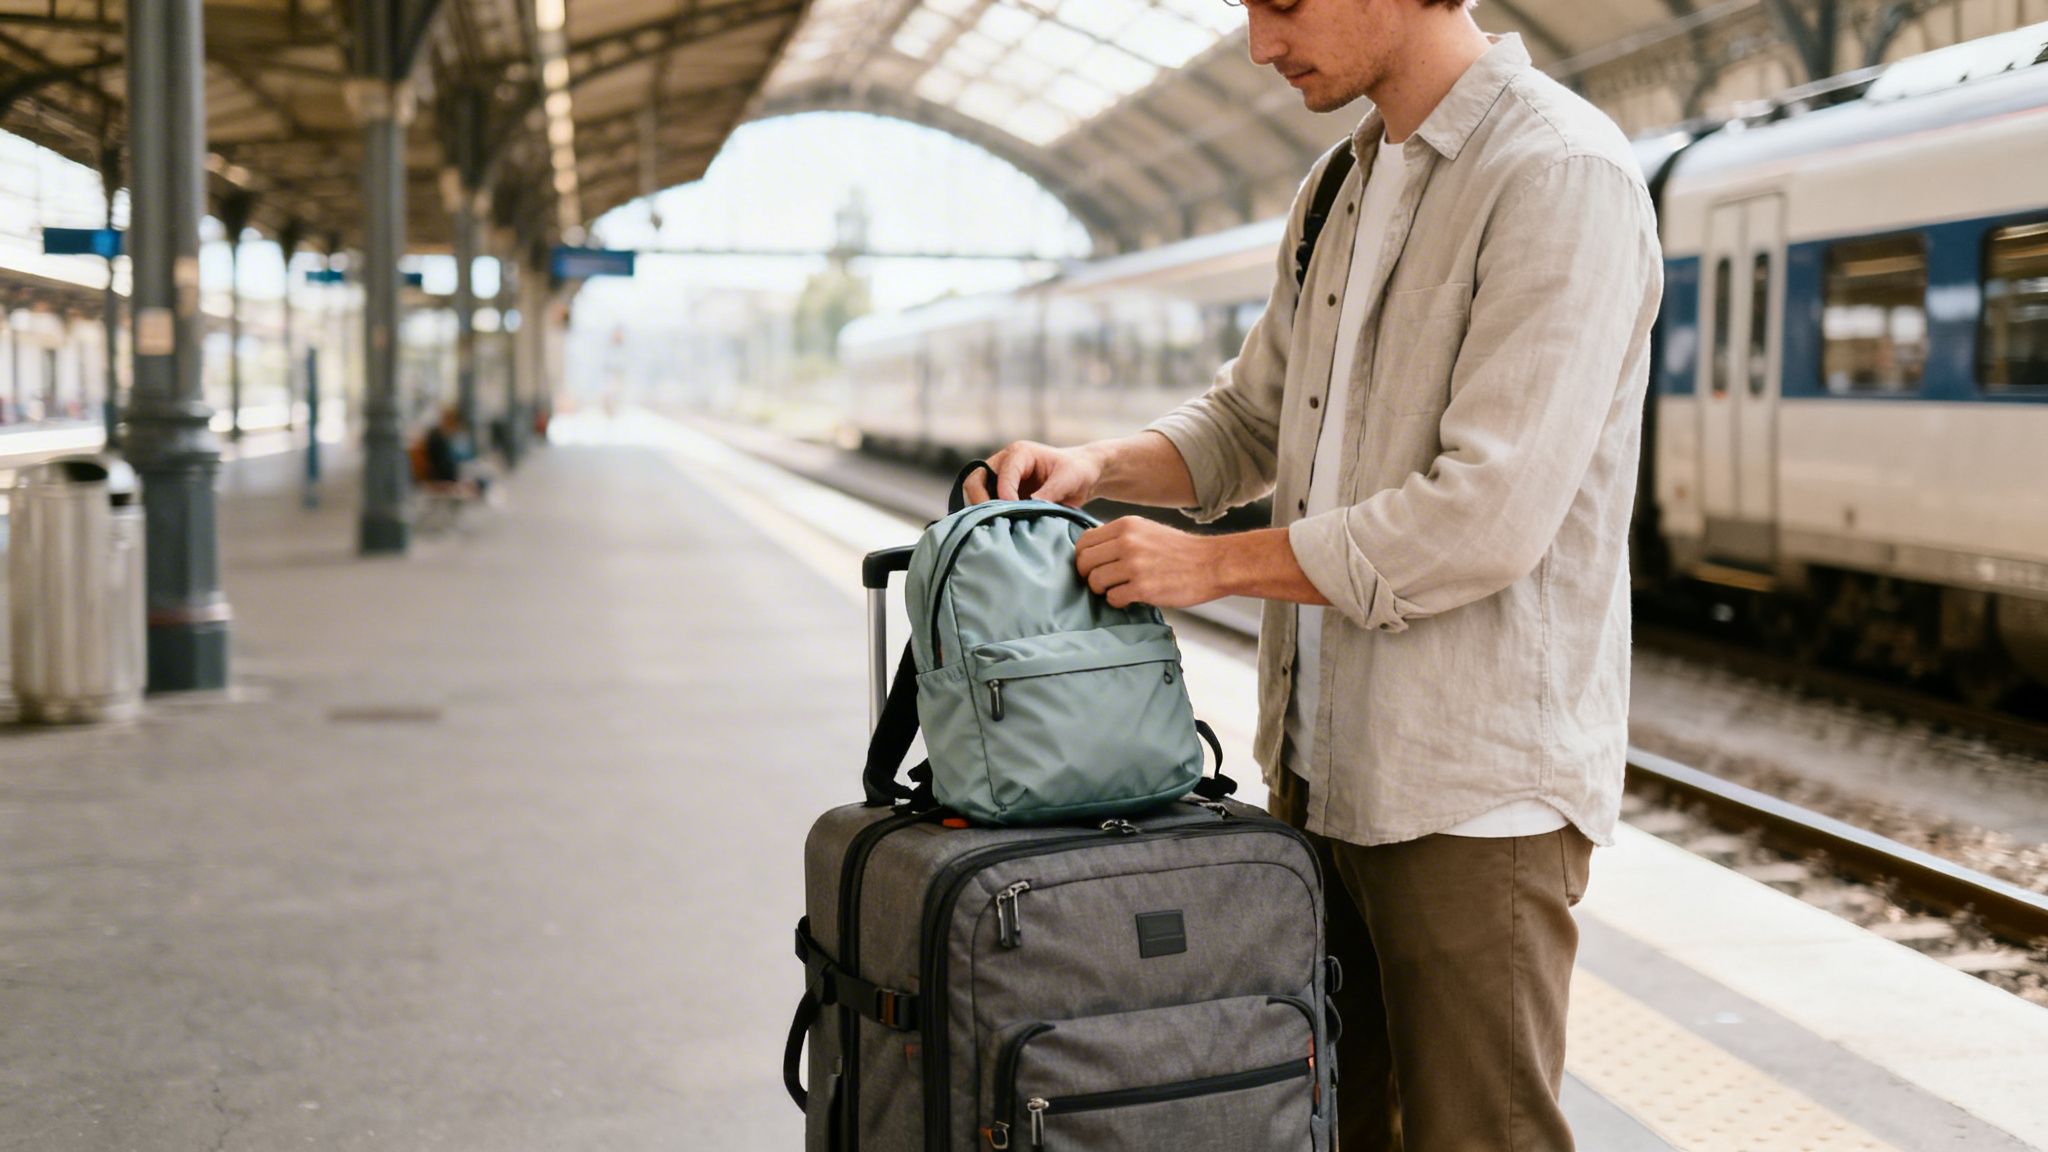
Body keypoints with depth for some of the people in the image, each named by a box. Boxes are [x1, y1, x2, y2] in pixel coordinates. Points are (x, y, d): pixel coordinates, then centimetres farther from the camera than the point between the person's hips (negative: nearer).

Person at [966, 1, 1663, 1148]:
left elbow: (1486, 522, -23)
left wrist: (1213, 562, -16)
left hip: (1475, 789, -8)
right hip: (1322, 765, 8)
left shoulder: (1563, 174, -16)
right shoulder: (1342, 186, 13)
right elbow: (1252, 421, 22)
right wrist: (1096, 470, 2)